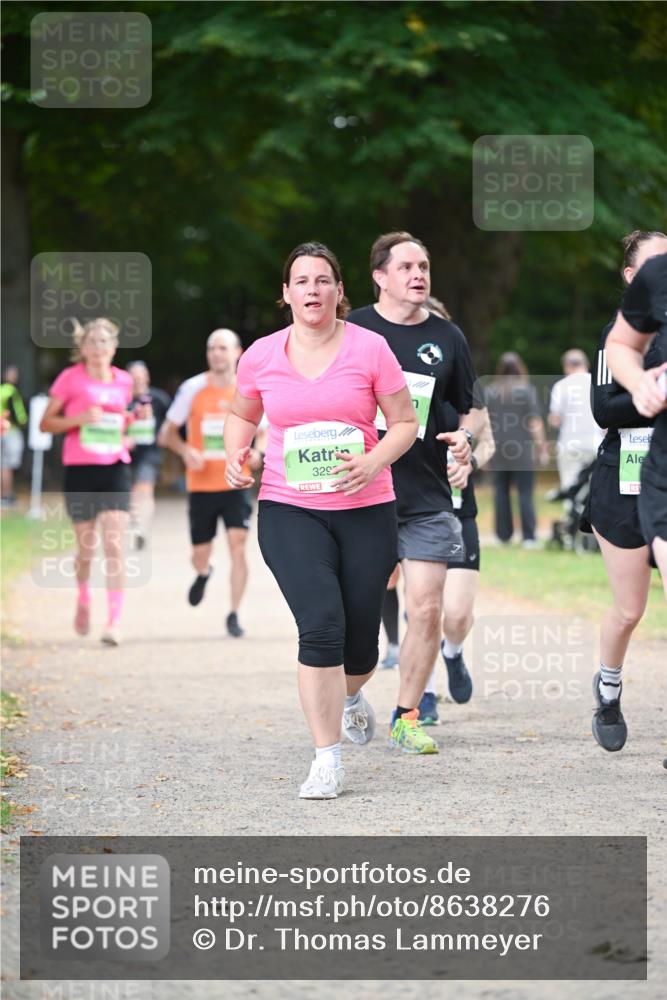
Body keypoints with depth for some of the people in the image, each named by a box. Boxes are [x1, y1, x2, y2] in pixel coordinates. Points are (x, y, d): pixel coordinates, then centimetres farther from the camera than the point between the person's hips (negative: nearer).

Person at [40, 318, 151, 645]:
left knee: (114, 545, -12)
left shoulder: (123, 381, 9)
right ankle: (83, 600, 39)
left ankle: (113, 622, -15)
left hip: (115, 468, 2)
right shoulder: (71, 378, -2)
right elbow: (46, 423, 0)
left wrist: (135, 416, 3)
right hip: (80, 470, -2)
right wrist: (81, 418, -15)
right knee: (86, 547, 8)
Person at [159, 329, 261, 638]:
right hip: (201, 485, 0)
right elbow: (167, 433, 4)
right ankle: (203, 573, 45)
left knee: (238, 545, -15)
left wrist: (257, 454, -9)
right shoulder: (192, 389, -3)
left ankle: (234, 615, -6)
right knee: (200, 555, 7)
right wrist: (186, 451, -16)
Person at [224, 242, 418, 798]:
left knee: (361, 642, 6)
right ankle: (328, 760, -10)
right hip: (289, 510, 0)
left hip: (365, 510, 1)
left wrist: (374, 463, -15)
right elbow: (243, 415, 20)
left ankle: (350, 696, 46)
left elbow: (404, 422, 3)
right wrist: (236, 455, 0)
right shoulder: (261, 356, 2)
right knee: (321, 624, -19)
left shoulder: (370, 349, -3)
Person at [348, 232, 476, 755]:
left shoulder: (447, 336, 8)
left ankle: (407, 717, 10)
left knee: (427, 609, -4)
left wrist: (466, 438, -4)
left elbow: (470, 407, 16)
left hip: (428, 496, 2)